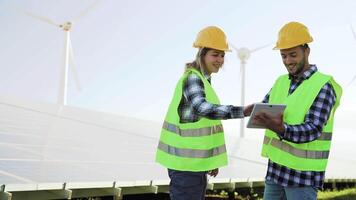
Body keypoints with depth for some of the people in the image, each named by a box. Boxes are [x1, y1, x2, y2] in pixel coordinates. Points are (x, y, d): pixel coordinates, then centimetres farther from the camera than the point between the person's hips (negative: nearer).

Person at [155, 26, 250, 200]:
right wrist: (242, 111, -43)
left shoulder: (203, 80, 14)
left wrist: (211, 159, 18)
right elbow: (203, 108, -34)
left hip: (195, 161, 10)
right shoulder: (192, 78, -15)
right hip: (185, 162, -10)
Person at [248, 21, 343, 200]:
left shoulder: (323, 86, -13)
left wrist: (280, 129, -39)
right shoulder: (281, 82, 9)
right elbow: (262, 112, 4)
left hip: (303, 173, -6)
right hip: (276, 168, 7)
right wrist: (256, 112, -20)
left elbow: (312, 131, -22)